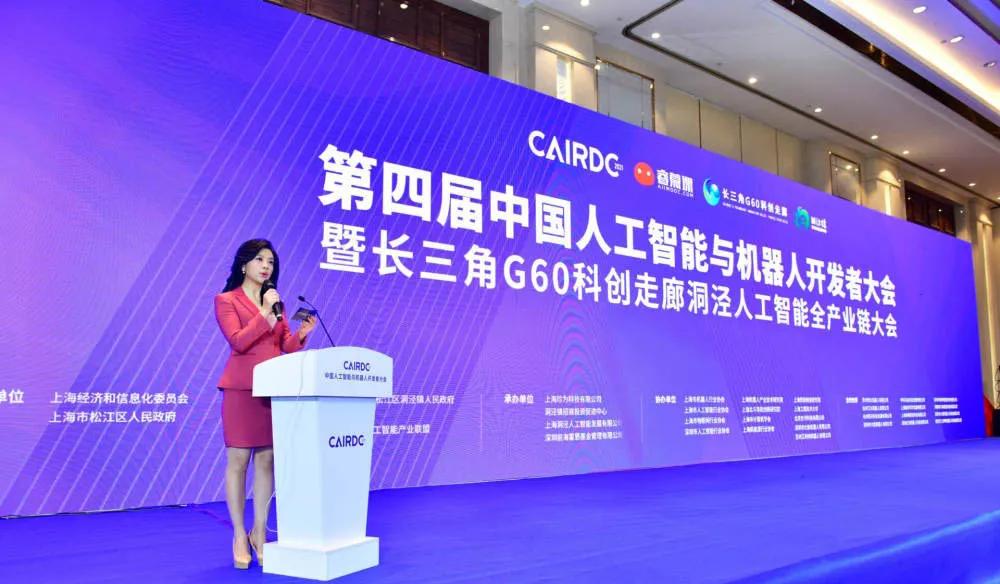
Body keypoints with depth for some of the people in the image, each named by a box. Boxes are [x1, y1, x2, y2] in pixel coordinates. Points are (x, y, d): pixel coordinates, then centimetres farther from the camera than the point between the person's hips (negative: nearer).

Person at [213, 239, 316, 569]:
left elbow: (287, 347, 11)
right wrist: (265, 313, -15)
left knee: (267, 460, 5)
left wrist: (302, 334, -8)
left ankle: (259, 532, 14)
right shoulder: (226, 300, 1)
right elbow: (238, 341, -12)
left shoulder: (275, 302, 17)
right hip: (242, 389, -5)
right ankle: (239, 536, 6)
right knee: (238, 460, -2)